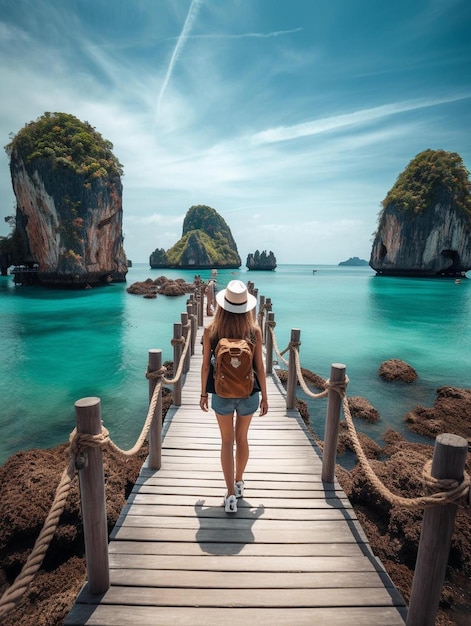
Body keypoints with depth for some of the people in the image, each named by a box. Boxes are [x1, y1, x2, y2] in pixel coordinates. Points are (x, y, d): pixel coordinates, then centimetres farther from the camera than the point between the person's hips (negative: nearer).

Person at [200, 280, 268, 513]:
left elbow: (206, 365, -6)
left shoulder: (210, 330, -12)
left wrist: (204, 392, 8)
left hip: (222, 394, -1)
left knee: (227, 441, 15)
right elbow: (259, 367, -7)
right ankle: (239, 483, 42)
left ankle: (231, 494, 17)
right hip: (248, 393, 1)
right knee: (242, 438, 22)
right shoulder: (254, 331, -12)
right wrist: (264, 396, 5)